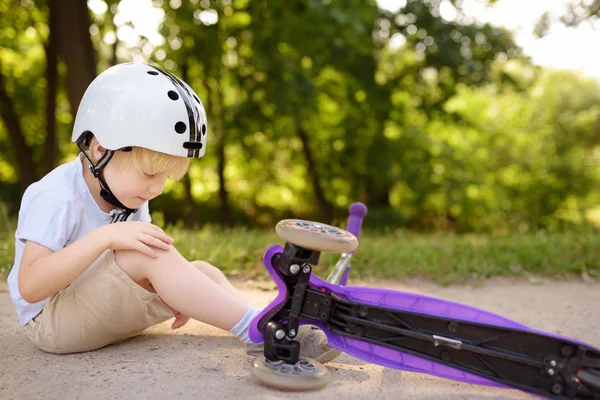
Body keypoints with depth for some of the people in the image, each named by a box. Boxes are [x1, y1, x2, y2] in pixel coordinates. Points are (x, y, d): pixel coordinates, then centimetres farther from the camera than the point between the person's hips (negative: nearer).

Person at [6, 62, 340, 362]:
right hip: (51, 321, -8)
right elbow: (30, 286, -30)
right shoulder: (57, 197, -21)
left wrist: (181, 294, -9)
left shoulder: (132, 196, 5)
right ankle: (255, 328, -32)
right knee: (152, 256, -32)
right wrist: (106, 236, -37)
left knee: (202, 271, -6)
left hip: (106, 310, 9)